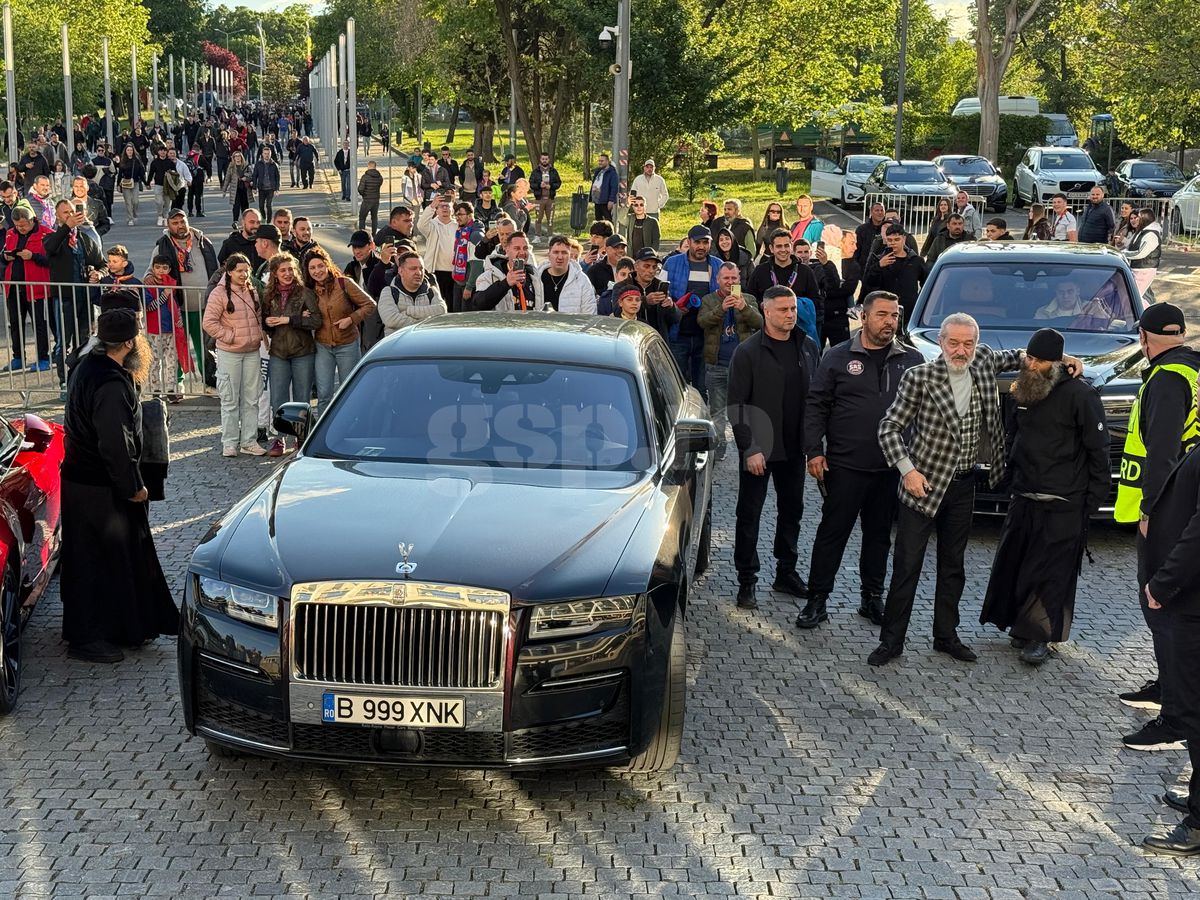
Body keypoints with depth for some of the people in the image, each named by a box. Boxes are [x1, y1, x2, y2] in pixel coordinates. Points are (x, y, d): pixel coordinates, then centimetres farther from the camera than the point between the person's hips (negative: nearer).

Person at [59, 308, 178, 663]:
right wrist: (133, 487, -16)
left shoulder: (89, 366, 6)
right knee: (100, 561, 0)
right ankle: (86, 638, 9)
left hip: (81, 477, 10)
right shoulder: (111, 384, -26)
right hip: (100, 489, -10)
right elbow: (115, 445, -26)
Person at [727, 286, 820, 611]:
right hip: (758, 449, -5)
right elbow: (737, 404, -11)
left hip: (794, 449, 5)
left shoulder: (808, 347, 4)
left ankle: (786, 573, 29)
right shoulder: (748, 352, -10)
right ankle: (746, 581, 12)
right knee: (749, 514, 4)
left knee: (791, 511, 15)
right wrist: (750, 448, -17)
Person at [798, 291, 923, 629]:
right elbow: (816, 406, 0)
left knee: (879, 535, 13)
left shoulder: (911, 360, 6)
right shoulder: (838, 357, 0)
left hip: (892, 468, 3)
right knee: (832, 533, 2)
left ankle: (872, 597, 26)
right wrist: (814, 451, -7)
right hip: (845, 465, -3)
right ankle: (817, 600, 10)